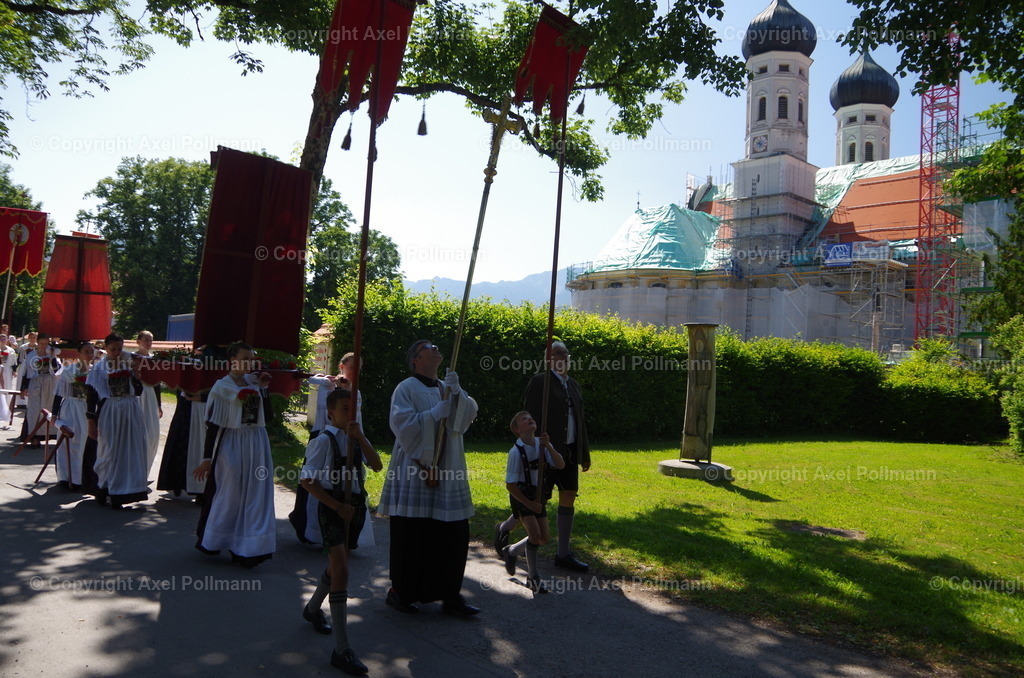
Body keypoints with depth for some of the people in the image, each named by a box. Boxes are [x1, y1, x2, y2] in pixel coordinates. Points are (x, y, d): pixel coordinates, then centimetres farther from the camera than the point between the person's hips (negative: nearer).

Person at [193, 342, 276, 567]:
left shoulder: (254, 382, 7)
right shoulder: (222, 387, -7)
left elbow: (268, 416, 4)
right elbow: (212, 424, -8)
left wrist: (263, 389, -2)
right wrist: (207, 458, -10)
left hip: (256, 446, 5)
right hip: (231, 446, -5)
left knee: (254, 496, 6)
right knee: (228, 495, 7)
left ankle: (247, 549, 16)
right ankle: (209, 540, 30)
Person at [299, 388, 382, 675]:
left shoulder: (356, 437, 7)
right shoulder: (324, 440, -12)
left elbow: (377, 465, -5)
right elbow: (307, 480, -14)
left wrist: (360, 437, -17)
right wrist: (337, 506, -16)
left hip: (356, 506, 7)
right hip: (333, 507, -7)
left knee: (337, 565, 23)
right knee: (341, 571, -14)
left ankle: (313, 608, 52)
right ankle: (342, 650, -11)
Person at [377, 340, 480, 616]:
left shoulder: (448, 388, 15)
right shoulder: (407, 389, -3)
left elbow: (469, 414, 1)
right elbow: (402, 424, -15)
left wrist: (457, 393, -15)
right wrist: (437, 412, -14)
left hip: (448, 473, 6)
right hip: (415, 471, -6)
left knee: (454, 535, 5)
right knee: (411, 536, 1)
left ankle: (450, 595, 16)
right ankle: (400, 591, 19)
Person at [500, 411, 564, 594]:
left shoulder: (541, 444, -4)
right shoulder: (516, 451, -20)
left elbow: (561, 465, -14)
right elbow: (510, 485, -17)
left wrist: (548, 446, -26)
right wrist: (529, 504, -17)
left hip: (537, 493, 6)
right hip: (521, 495, -6)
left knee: (544, 538, 7)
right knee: (534, 534, -17)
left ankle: (511, 552, 32)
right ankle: (533, 577, 2)